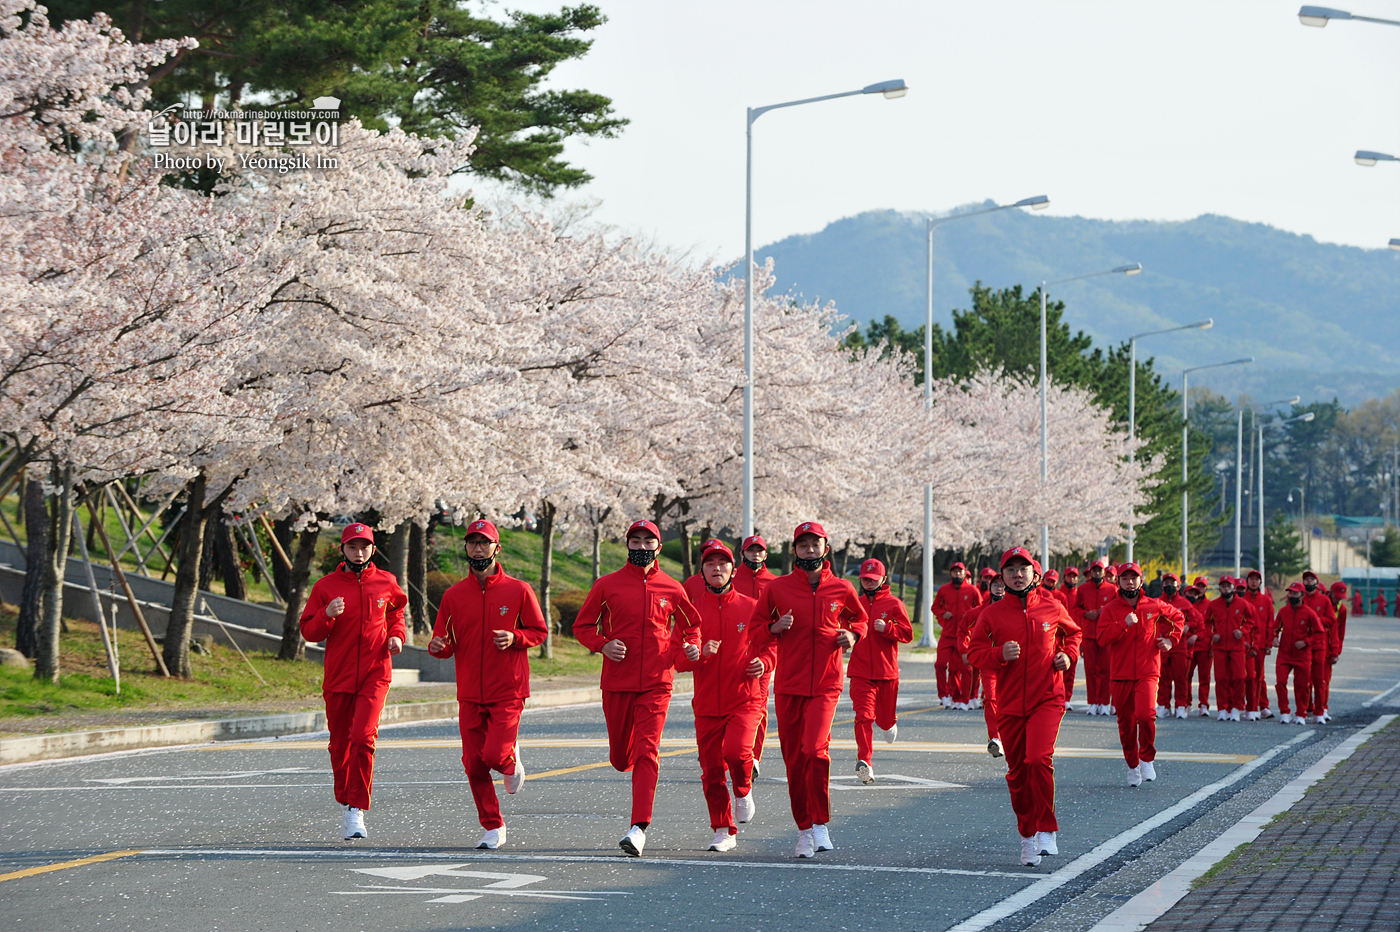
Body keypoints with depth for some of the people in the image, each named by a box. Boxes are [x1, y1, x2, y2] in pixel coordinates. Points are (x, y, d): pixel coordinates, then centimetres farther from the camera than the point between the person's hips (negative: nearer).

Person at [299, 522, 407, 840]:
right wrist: (328, 615, -19)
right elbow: (308, 631, 1)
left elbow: (396, 611, 24)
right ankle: (345, 804, 30)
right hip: (338, 676, 1)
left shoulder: (386, 583, 4)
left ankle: (357, 811, -13)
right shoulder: (326, 586, 1)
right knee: (340, 745, 9)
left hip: (375, 674, -1)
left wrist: (397, 635, 4)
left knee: (363, 737, -18)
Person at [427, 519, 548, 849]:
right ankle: (493, 828, 17)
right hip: (470, 694, 3)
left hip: (508, 692, -3)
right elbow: (445, 644, 9)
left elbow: (540, 631, 6)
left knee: (495, 754, -18)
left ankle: (511, 760, 20)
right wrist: (438, 646, -15)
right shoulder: (454, 595, 5)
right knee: (474, 764, 1)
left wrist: (514, 638, -14)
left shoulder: (518, 590, -1)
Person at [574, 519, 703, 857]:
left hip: (656, 683, -1)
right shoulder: (607, 585, 3)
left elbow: (691, 625, 19)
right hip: (617, 683, 1)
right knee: (620, 758, 10)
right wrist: (603, 645, -11)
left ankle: (639, 828, -19)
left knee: (646, 752, -14)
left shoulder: (671, 589, 6)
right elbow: (583, 626, 8)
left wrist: (691, 647, -2)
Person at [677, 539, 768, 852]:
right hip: (707, 703, 2)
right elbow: (676, 659, 2)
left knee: (736, 751, -24)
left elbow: (771, 646, 10)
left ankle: (744, 791, 9)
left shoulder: (751, 607, 1)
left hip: (745, 698, -2)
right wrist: (700, 654, -18)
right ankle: (724, 832, 18)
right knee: (711, 770, 2)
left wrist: (763, 663, -12)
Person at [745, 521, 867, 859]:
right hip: (788, 685, 2)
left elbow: (859, 618, 23)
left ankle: (821, 824, -7)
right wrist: (776, 627, -8)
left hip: (826, 684, -1)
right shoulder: (778, 588, 3)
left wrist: (852, 634, 2)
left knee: (815, 750, -21)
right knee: (794, 758, 4)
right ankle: (804, 830, 17)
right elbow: (757, 627, 13)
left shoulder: (841, 589, 4)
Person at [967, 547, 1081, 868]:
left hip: (1047, 699, -2)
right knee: (1017, 772, 8)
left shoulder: (1052, 608, 3)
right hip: (1010, 704, 2)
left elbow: (1073, 632, 21)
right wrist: (1000, 655, -16)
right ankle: (1027, 835, 26)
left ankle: (1047, 830, -8)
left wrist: (1068, 654, 2)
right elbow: (974, 651, 2)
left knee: (1038, 760, -21)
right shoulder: (992, 614, 2)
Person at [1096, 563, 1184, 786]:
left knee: (1145, 714, -22)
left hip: (1148, 672, -1)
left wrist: (1171, 640, 10)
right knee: (1126, 723, 6)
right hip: (1121, 674, 1)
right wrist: (1124, 624, -22)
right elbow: (1102, 638, -11)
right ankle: (1133, 766, 25)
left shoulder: (1154, 606, 5)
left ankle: (1147, 759, 0)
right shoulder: (1111, 609, 1)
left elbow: (1178, 617, 23)